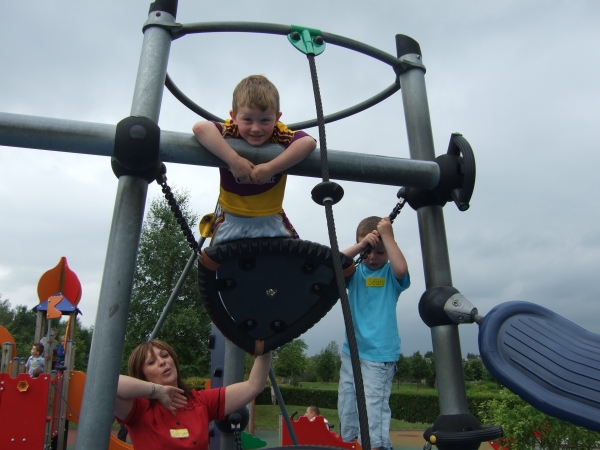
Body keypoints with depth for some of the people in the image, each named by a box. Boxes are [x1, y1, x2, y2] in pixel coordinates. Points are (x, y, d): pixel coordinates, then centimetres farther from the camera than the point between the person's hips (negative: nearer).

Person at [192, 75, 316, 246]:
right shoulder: (229, 131, -18)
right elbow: (200, 128, -36)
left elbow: (309, 142, -36)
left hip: (271, 218, 0)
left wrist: (270, 168, -39)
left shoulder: (280, 135, -18)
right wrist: (233, 160, -43)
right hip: (230, 218, 0)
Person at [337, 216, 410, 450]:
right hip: (350, 352, 5)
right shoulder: (355, 270, 6)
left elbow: (402, 269, -24)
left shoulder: (390, 273, -2)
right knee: (346, 411, 13)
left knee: (375, 411, -9)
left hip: (380, 355, -4)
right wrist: (360, 245, -20)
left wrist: (387, 235, -18)